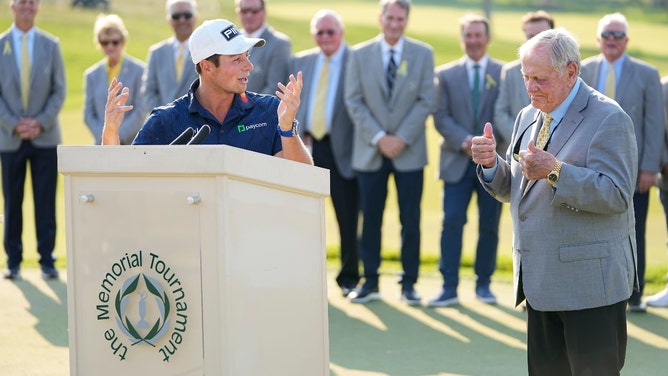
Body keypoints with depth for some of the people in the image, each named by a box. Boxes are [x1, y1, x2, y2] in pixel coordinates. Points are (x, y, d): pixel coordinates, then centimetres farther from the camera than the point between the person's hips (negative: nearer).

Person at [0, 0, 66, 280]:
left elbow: (59, 90, 4)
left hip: (45, 137, 0)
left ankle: (47, 261, 5)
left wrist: (41, 122, -8)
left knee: (46, 202, -1)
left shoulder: (51, 45, 5)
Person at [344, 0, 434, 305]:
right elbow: (354, 102, 0)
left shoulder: (423, 54, 3)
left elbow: (426, 100, -1)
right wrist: (378, 138, -11)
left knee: (411, 220, 0)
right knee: (370, 219, 3)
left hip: (409, 151, 0)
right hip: (370, 151, 1)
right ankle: (370, 282, 11)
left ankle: (409, 283, 8)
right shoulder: (359, 55, 4)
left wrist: (402, 138, -11)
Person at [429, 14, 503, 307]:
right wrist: (464, 141, -14)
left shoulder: (505, 73, 4)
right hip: (457, 161, 0)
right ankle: (449, 287, -7)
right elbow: (441, 117, 1)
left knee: (489, 225, 6)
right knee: (452, 222, -9)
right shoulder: (445, 74, 8)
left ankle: (483, 283, 18)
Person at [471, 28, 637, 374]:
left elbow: (616, 195, -19)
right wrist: (490, 163, -4)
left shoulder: (608, 120, -11)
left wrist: (556, 171, -29)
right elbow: (510, 190, 17)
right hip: (540, 281, 8)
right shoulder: (528, 118, 14)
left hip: (589, 282, -7)